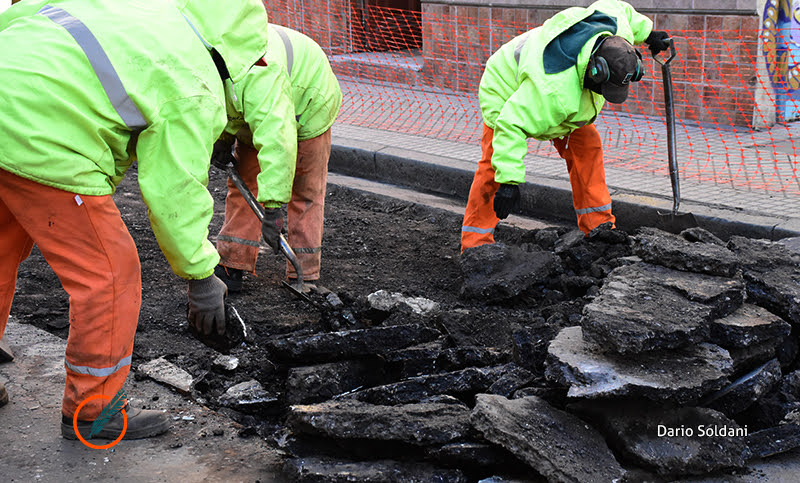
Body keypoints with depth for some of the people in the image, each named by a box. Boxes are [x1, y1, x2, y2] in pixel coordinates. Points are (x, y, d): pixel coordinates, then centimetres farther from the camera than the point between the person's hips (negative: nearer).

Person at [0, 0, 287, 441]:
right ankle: (91, 410, 18)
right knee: (109, 275, 5)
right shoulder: (197, 92, -3)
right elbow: (175, 191, -5)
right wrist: (201, 275, 5)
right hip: (42, 147, -9)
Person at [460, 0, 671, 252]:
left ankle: (598, 225, 4)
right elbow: (511, 124, -44)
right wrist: (510, 181, -44)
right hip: (509, 92, -7)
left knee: (586, 144, -5)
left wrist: (648, 32, 10)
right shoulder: (555, 90, -48)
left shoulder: (616, 29, -27)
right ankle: (476, 240, -9)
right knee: (495, 164, -18)